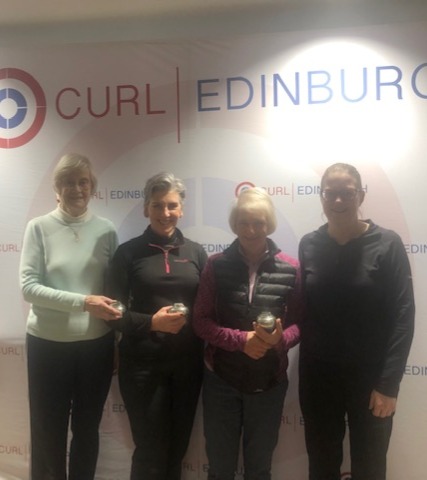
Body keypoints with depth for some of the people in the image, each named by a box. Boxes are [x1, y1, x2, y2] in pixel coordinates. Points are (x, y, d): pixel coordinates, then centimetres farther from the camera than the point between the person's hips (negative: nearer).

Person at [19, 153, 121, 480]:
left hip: (97, 344, 2)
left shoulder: (106, 230, 0)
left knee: (87, 429, 19)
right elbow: (28, 286, -13)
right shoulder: (39, 228, -6)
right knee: (48, 433, 12)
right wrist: (82, 301, -22)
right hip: (48, 345, -2)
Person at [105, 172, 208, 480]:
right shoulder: (128, 252, -2)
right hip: (142, 363, -2)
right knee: (150, 451, 6)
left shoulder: (196, 252, 4)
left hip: (187, 362, 3)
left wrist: (190, 319, -10)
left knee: (177, 448, 15)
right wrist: (152, 322, -20)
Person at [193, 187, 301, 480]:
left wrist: (280, 339, -23)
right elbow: (201, 321, -7)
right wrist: (242, 339, -21)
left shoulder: (290, 268, -6)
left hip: (269, 382, 0)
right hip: (221, 379, 0)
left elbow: (299, 322, -2)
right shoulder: (217, 265, -6)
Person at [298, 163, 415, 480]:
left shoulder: (387, 245, -9)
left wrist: (389, 382, -14)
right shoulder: (309, 246, 0)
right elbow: (301, 310, 4)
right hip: (318, 378, 2)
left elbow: (403, 316, -11)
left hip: (370, 379, -2)